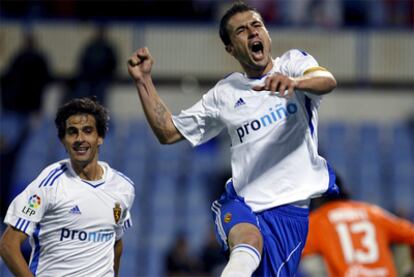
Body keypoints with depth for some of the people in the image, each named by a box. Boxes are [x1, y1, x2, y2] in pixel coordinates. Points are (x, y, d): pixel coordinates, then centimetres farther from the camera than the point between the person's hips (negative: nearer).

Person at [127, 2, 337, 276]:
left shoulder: (293, 63, 6)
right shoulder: (224, 94, 15)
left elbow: (328, 81, -17)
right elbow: (168, 132, 22)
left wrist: (293, 82, -40)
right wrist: (144, 81, 9)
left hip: (291, 205, -1)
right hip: (241, 203, 1)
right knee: (248, 241, -35)